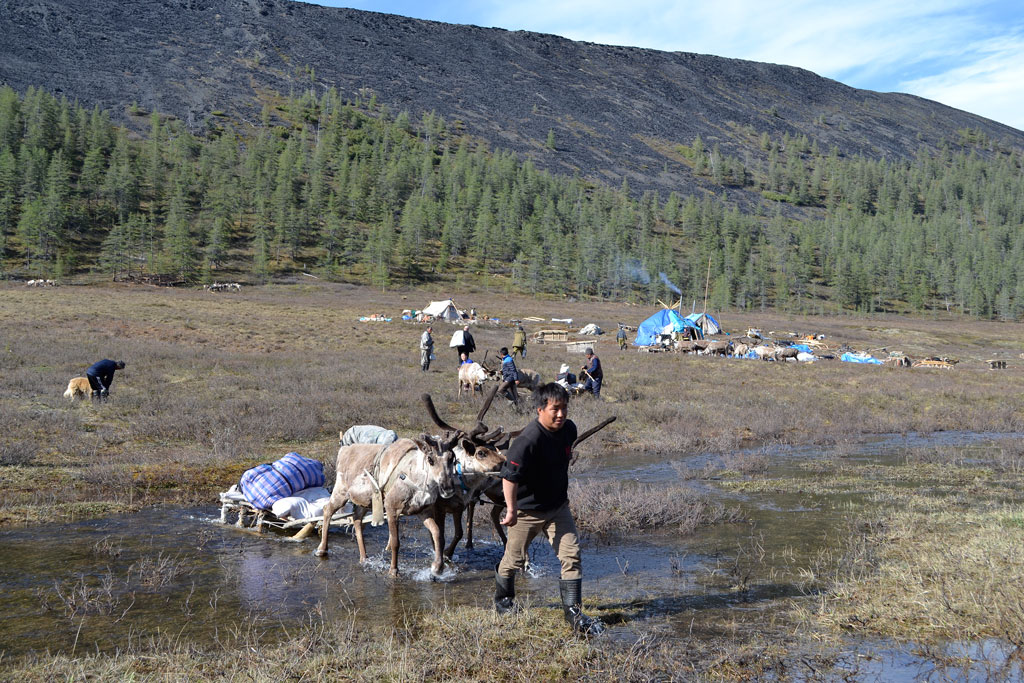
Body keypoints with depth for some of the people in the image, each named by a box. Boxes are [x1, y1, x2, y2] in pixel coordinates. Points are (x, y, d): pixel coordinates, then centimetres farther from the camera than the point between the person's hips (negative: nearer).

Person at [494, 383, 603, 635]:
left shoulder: (569, 429, -4)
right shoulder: (528, 440, -28)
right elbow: (510, 476, -27)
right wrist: (511, 509, -27)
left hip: (558, 507, 6)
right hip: (526, 509, -6)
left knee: (572, 555, -5)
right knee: (514, 559, 11)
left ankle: (574, 612, 1)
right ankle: (503, 600, 38)